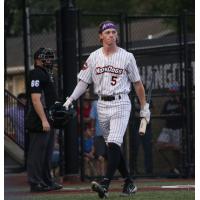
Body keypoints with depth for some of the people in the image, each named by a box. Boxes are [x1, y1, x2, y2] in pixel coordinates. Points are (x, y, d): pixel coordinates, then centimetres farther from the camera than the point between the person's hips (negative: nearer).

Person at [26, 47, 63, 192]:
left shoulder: (46, 74, 19)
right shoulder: (36, 74, -14)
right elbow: (36, 99, -21)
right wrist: (44, 120, -24)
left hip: (48, 121, 11)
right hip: (39, 121, -11)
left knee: (47, 153, 15)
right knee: (38, 152, -7)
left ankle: (47, 181, 22)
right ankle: (36, 183, -5)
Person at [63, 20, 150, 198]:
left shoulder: (127, 57, 0)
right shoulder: (94, 57, 7)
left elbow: (137, 83, 6)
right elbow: (84, 82, 9)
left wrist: (144, 107, 6)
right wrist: (70, 100, -4)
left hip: (121, 104, -4)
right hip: (102, 105, 4)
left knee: (114, 144, -18)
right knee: (112, 147, 8)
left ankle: (105, 185, -27)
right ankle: (129, 183, 20)